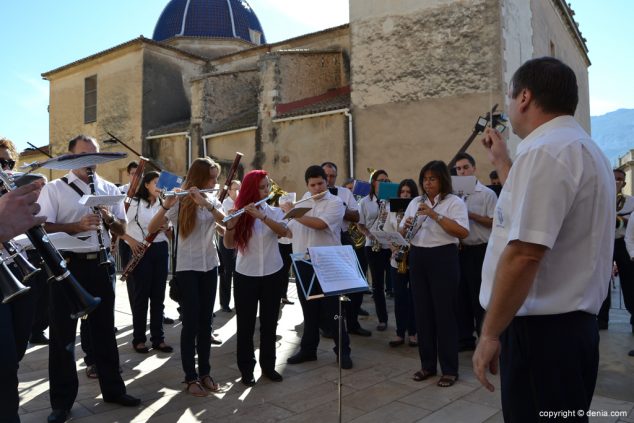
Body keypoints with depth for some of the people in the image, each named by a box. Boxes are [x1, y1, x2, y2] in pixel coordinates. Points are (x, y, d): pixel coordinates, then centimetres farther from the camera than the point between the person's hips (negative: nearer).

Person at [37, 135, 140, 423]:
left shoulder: (109, 189, 10)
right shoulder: (53, 189, -1)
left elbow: (122, 230, 10)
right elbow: (43, 228, -11)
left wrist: (109, 219, -11)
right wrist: (78, 225, -24)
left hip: (101, 265, 4)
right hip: (67, 266, -3)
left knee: (104, 329, 13)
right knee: (63, 333, 5)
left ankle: (113, 389, 26)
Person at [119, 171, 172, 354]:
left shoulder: (163, 204, 12)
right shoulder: (134, 203, -4)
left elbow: (169, 227, 16)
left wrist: (167, 228, -7)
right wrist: (130, 240, -17)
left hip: (161, 250, 5)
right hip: (141, 251, -5)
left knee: (158, 295, 7)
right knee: (141, 295, 3)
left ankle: (158, 338, 15)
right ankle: (138, 339, 14)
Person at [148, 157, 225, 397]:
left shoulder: (212, 201, 6)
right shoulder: (180, 201, -8)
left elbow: (224, 220, -14)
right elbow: (151, 229, -17)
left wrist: (205, 203, -29)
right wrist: (166, 205, -33)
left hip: (209, 267, 5)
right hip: (187, 269, -4)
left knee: (206, 322, 10)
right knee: (191, 323, -1)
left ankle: (205, 372, 21)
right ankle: (191, 377, 10)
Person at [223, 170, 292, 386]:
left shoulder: (274, 211, 0)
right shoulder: (239, 213, -4)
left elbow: (284, 232, -20)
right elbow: (229, 245, -13)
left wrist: (261, 216, -33)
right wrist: (230, 225, -32)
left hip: (273, 274, 2)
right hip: (246, 276, -1)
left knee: (269, 323, 11)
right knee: (246, 324, 5)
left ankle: (268, 365, 25)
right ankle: (246, 368, 20)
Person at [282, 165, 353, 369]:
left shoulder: (335, 203, -6)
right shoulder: (302, 203, 12)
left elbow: (319, 224, -22)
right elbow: (289, 229, 15)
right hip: (303, 263, 5)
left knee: (332, 309, 3)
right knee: (309, 309, 13)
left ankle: (343, 351, 16)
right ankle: (308, 349, 25)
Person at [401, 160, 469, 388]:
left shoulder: (455, 202, -4)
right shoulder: (415, 202, 13)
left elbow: (463, 232, -18)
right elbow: (402, 232, 14)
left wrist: (434, 215, -23)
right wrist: (407, 226, -10)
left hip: (443, 259, -5)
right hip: (418, 259, 6)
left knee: (444, 313, 0)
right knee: (422, 312, 9)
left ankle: (450, 369, 12)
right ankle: (427, 364, 22)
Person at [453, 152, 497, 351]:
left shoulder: (487, 194, -5)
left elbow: (494, 223, -11)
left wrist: (471, 214, -17)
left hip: (480, 251, -5)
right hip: (460, 250, 5)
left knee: (480, 297, 1)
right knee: (462, 295, 10)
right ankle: (465, 338, 22)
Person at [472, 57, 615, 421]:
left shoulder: (545, 150, -19)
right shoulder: (585, 148, 16)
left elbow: (524, 253, -27)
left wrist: (490, 333, -19)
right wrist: (502, 162, 27)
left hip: (542, 327, -11)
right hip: (573, 320, 11)